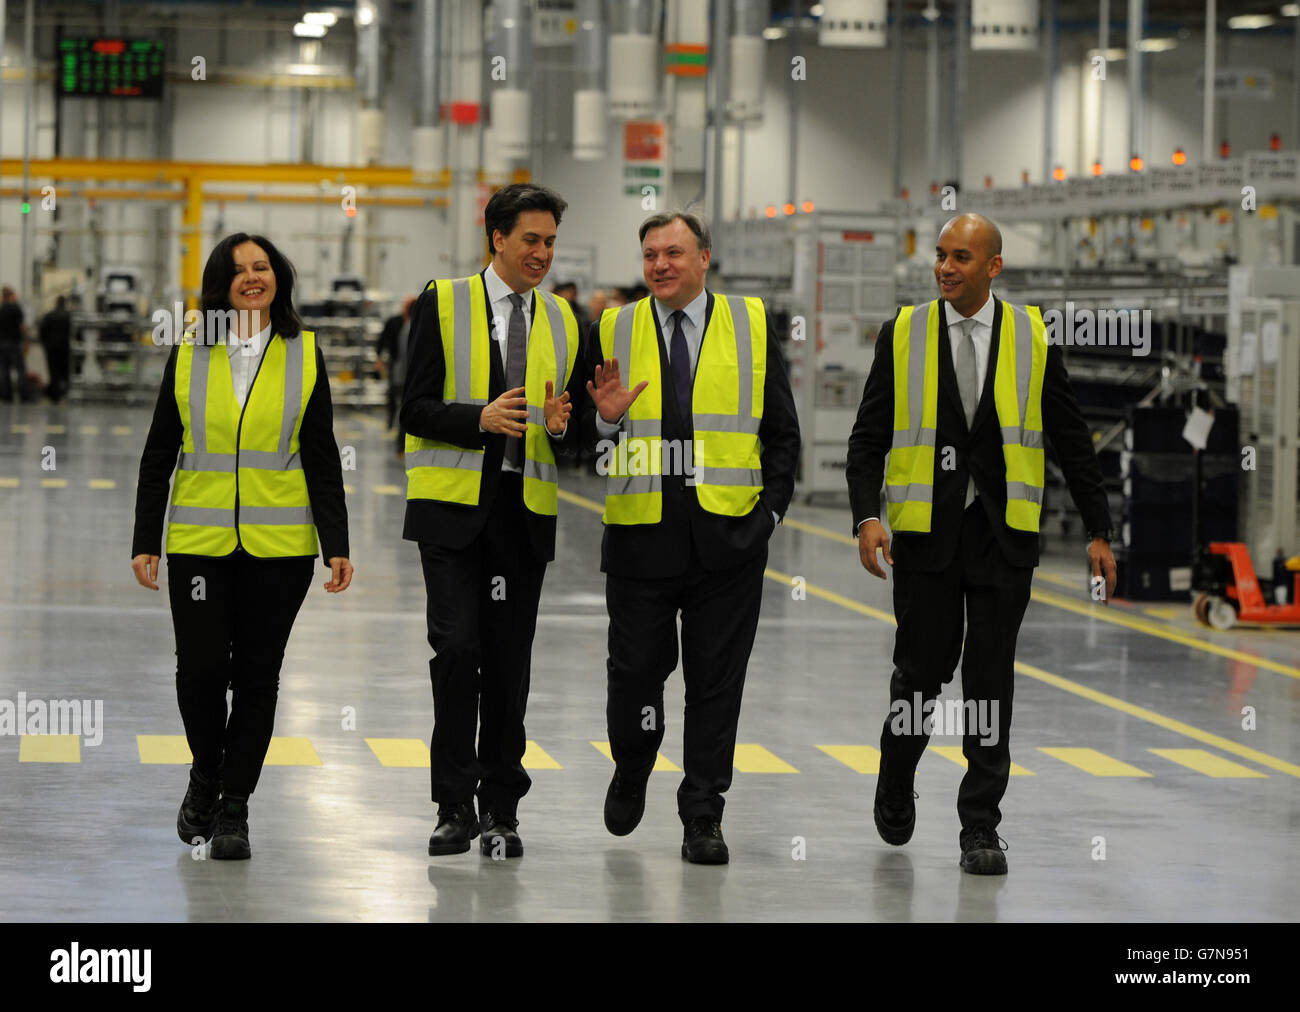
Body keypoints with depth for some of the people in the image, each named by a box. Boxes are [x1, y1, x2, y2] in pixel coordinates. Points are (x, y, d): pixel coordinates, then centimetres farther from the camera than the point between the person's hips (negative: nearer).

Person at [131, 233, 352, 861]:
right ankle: (205, 777, 20)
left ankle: (234, 808, 12)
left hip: (279, 543, 0)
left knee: (257, 674, 2)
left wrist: (336, 544, -3)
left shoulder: (303, 355, 4)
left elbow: (321, 457, 3)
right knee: (201, 668, -7)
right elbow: (159, 454, 8)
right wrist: (146, 541, 2)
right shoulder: (188, 356, 4)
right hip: (199, 541, 0)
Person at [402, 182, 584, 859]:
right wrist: (481, 418, -20)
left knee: (509, 665, 5)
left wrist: (560, 426, -8)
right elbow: (417, 410, -3)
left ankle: (501, 811, 13)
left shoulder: (563, 322, 13)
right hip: (452, 508, -3)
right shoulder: (443, 304, 1)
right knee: (457, 650, -12)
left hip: (524, 514, 3)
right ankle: (455, 807, -2)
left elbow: (574, 436, 16)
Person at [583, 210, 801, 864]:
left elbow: (781, 432, 8)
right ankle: (630, 774, 33)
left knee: (716, 681, 2)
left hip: (729, 537, 0)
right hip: (640, 536, 0)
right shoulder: (614, 331, 6)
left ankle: (702, 817, 11)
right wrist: (605, 418, -14)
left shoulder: (751, 326, 5)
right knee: (635, 669, 4)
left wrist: (772, 508, -3)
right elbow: (587, 436, 8)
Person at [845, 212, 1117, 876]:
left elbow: (1071, 440, 6)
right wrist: (867, 516, -14)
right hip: (925, 530, 0)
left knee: (991, 678, -2)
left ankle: (980, 829, 5)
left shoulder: (1033, 337, 2)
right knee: (921, 669, 4)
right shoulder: (903, 335, 1)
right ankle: (895, 786, 32)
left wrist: (1098, 531, 3)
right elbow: (868, 438, 1)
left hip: (1004, 534, 0)